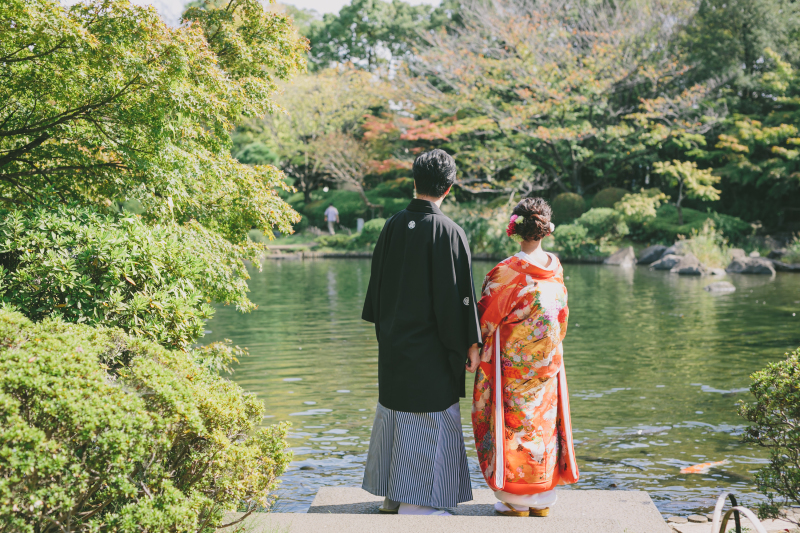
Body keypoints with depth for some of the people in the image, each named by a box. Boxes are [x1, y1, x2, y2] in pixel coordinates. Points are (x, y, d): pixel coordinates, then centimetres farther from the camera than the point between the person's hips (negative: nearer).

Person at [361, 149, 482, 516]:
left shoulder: (393, 225, 3)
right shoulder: (447, 232, -15)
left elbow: (377, 282, 11)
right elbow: (457, 292, -16)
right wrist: (470, 344, -8)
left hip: (393, 342, 7)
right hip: (430, 345, -6)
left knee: (394, 410, 15)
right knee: (429, 415, 1)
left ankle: (391, 495, 23)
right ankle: (415, 500, 4)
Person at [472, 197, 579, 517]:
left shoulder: (505, 273, -17)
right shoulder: (555, 268, 0)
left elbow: (486, 319, -8)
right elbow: (561, 317, 11)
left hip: (512, 363, -5)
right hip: (548, 361, 5)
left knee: (514, 423, 4)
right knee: (543, 422, 12)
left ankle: (516, 503, 10)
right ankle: (542, 501, 20)